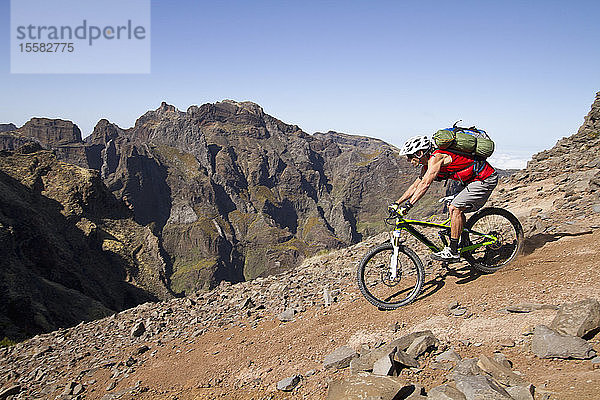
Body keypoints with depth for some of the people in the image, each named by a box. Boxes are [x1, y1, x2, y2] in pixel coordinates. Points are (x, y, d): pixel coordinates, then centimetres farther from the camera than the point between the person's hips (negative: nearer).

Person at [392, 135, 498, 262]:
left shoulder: (436, 157, -22)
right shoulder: (427, 166, 8)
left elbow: (425, 184, -31)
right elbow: (415, 186, 13)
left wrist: (408, 205, -34)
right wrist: (397, 203, 8)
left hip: (485, 179, -10)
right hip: (472, 180, 10)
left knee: (455, 208, -15)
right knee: (455, 208, 11)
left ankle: (453, 252, -10)